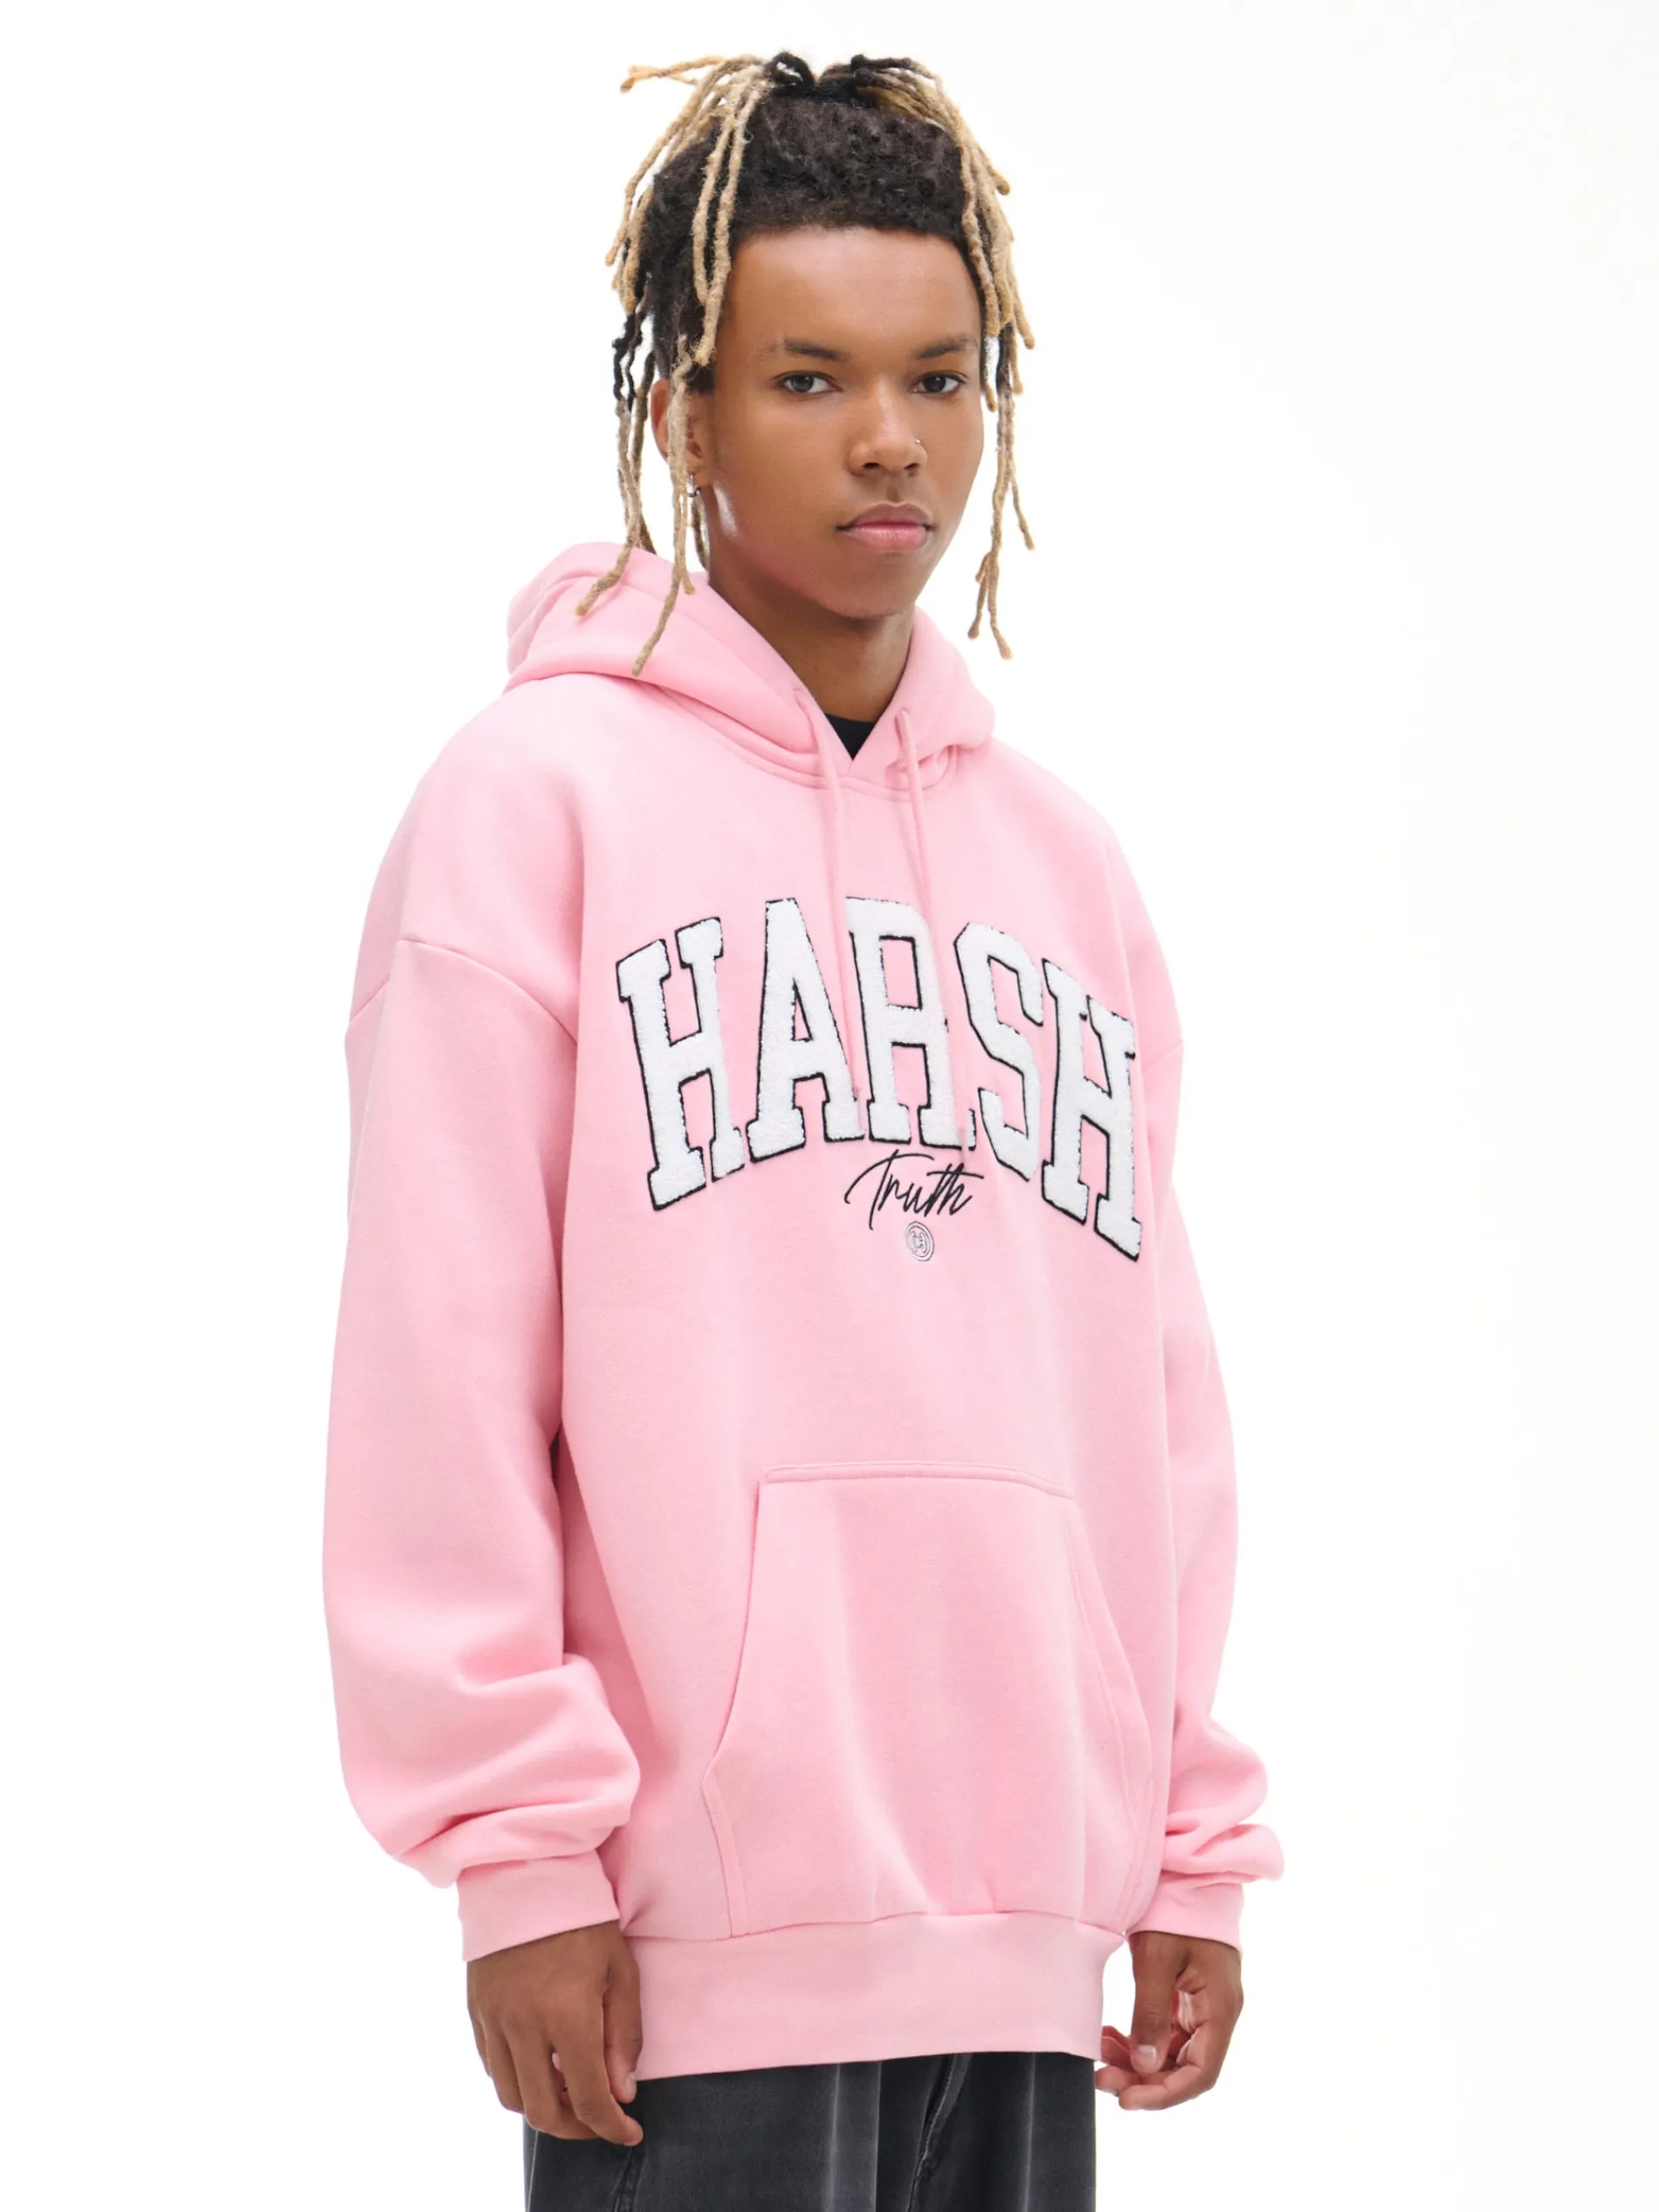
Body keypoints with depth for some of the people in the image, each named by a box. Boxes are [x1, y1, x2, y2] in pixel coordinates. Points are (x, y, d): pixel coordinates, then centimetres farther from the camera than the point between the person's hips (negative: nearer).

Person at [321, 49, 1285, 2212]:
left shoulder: (1062, 856, 16)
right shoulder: (538, 799, -1)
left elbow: (1159, 1391, 17)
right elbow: (439, 1374, -6)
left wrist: (1196, 1845, 12)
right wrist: (519, 1849, -11)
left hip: (1024, 1943, 5)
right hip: (692, 1940, -5)